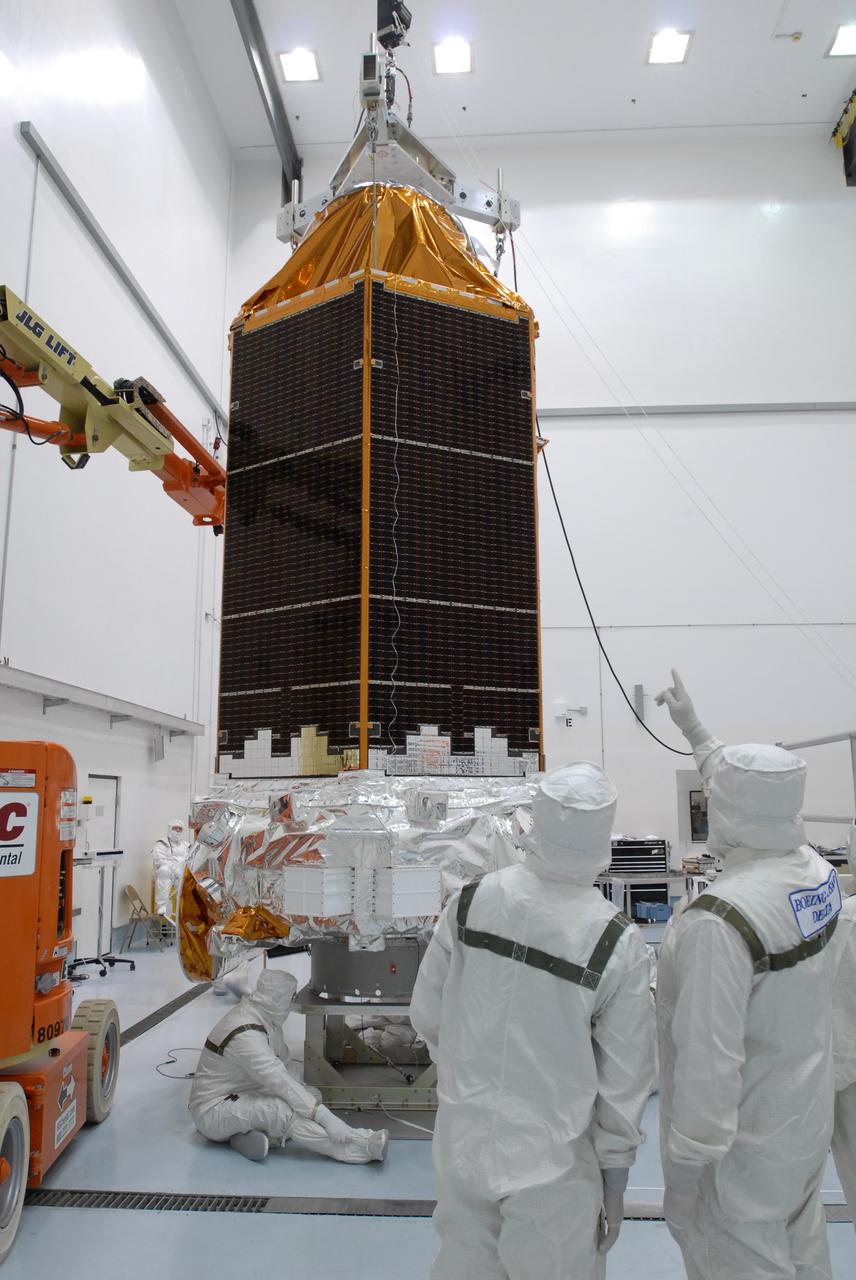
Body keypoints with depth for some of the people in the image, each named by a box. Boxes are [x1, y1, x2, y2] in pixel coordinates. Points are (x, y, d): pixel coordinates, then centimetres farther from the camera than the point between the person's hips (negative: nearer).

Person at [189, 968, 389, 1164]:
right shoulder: (246, 1033, -30)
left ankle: (253, 1134, -15)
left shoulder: (268, 1018, -1)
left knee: (313, 1096, -2)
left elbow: (283, 1062, 6)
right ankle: (361, 1146, -31)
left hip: (244, 1095, 9)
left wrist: (304, 1091, -11)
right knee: (286, 1111, -31)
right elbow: (280, 1081, -36)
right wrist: (326, 1117, -38)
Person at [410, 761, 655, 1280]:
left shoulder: (471, 901, -13)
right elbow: (624, 1080, -11)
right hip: (552, 1164, -3)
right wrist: (614, 1183, 4)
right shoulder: (618, 944, -20)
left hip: (462, 1144, 3)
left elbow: (426, 1014, -2)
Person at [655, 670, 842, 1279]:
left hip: (744, 1152, -7)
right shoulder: (817, 870, -9)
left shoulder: (717, 923, -33)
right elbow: (758, 801, 10)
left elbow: (710, 1061, -30)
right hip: (808, 1125, 7)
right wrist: (694, 729, 19)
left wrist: (684, 1173, -17)